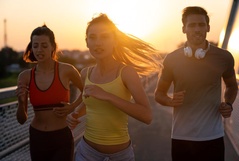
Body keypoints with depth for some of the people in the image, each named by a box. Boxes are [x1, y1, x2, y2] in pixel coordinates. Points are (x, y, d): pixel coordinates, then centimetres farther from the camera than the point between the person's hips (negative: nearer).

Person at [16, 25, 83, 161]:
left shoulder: (66, 70, -11)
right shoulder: (25, 76, -3)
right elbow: (22, 120, 0)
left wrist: (72, 107, -6)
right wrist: (21, 102, -19)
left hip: (62, 139, -3)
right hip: (36, 139, 4)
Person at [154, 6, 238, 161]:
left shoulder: (224, 57, -3)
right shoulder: (172, 59, -4)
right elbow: (159, 93, 7)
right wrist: (171, 100, -14)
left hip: (213, 137, 0)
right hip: (181, 138, 0)